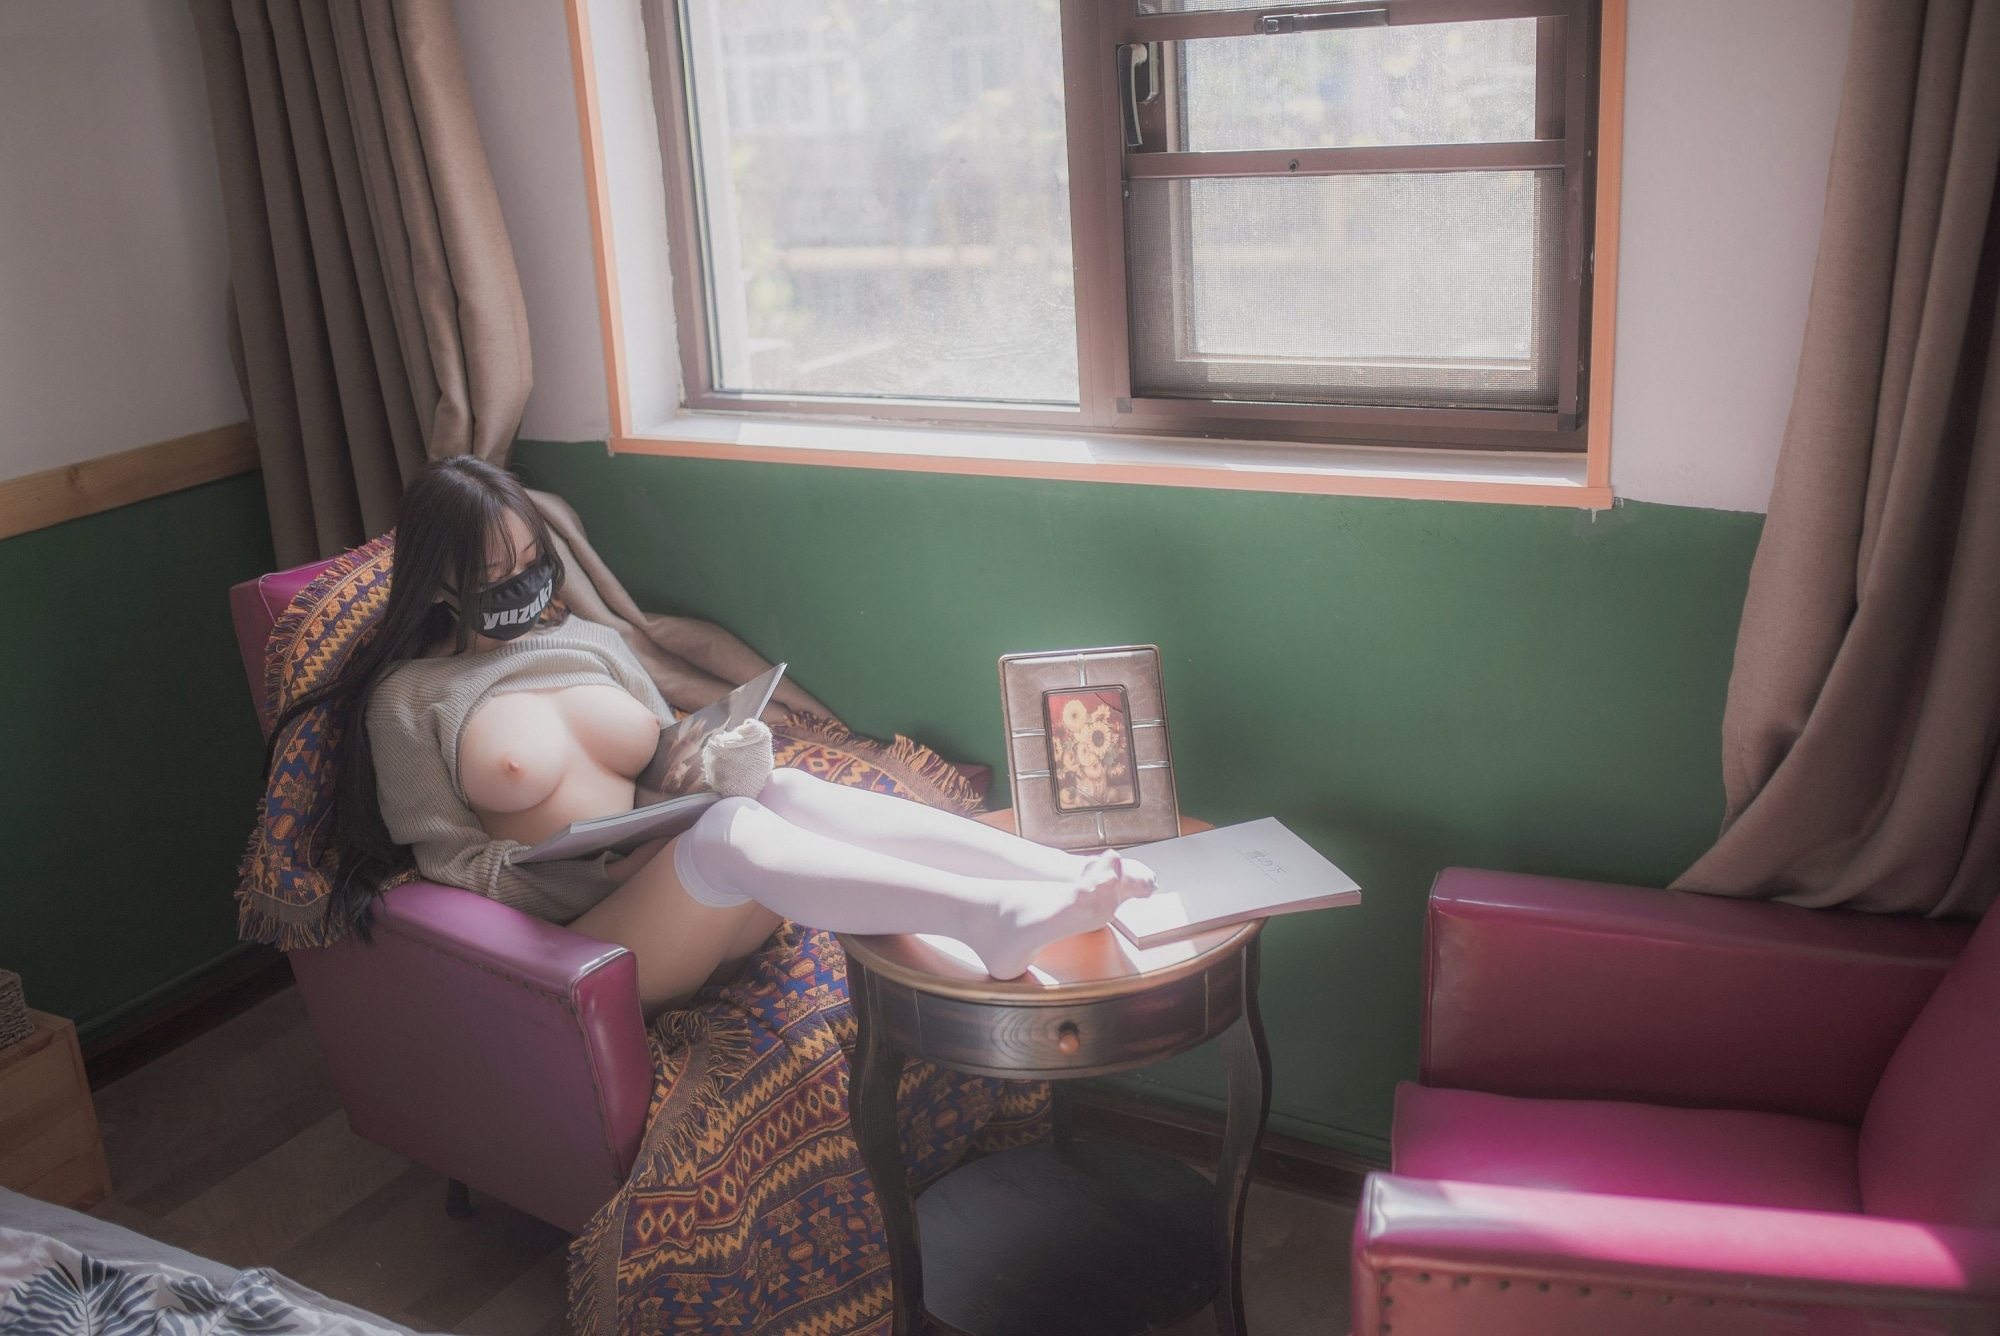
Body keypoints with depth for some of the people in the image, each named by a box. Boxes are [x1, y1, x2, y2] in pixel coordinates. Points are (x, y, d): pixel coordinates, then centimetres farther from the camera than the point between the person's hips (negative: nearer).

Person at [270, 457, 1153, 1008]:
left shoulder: (588, 642, 21)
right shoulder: (407, 697, 7)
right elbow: (448, 859, 0)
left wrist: (726, 764, -4)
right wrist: (584, 865, -15)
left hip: (701, 904, 5)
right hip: (583, 940, -4)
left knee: (785, 791, -29)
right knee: (729, 832, -35)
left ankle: (1066, 876, -43)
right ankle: (995, 924, -55)